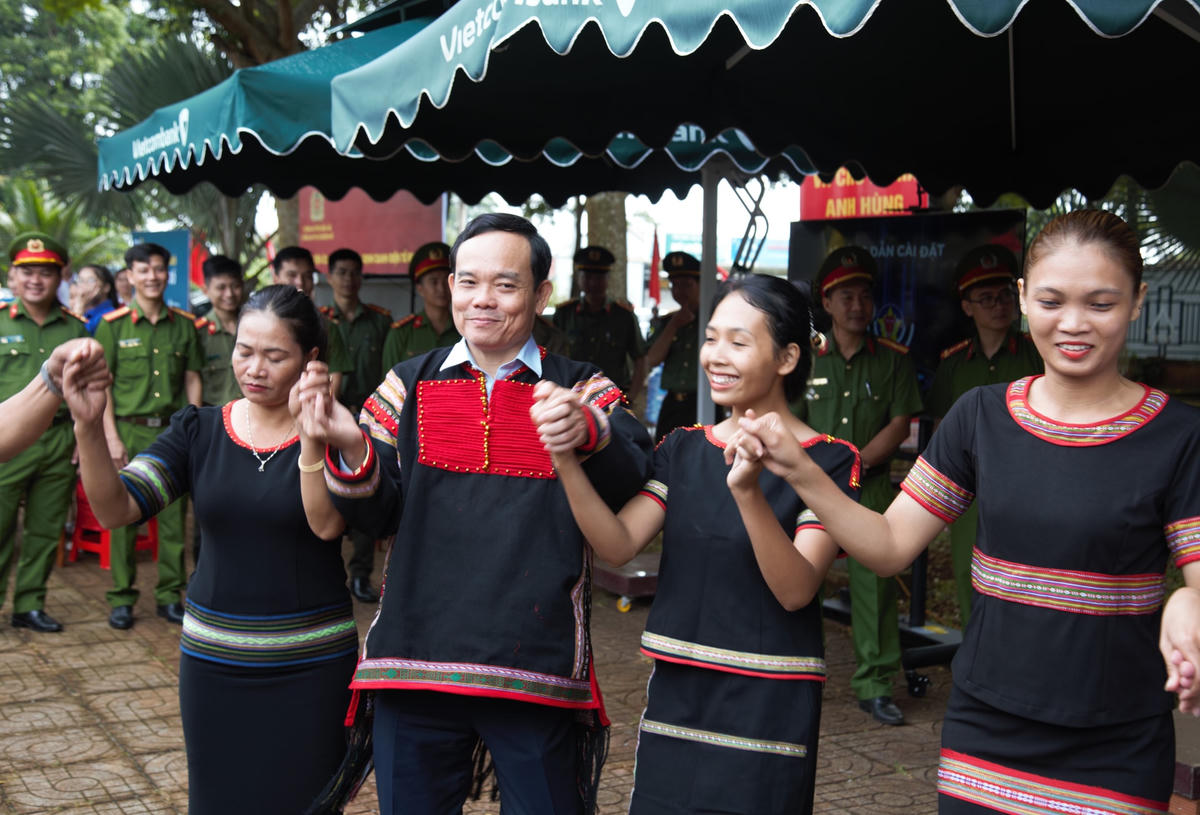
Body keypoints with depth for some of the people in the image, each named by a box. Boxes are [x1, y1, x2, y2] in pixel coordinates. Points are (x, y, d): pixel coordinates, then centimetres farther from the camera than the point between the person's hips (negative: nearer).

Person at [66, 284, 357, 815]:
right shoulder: (199, 431, 2)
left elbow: (327, 524, -22)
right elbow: (114, 509, -9)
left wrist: (312, 436, -33)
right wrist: (89, 428, -24)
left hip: (309, 667, -3)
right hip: (211, 657, 3)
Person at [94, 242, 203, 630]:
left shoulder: (184, 324, 8)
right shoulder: (113, 325, 0)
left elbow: (193, 380, 12)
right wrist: (112, 438, -8)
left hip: (173, 429, 2)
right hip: (129, 429, -2)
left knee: (174, 515, 4)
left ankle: (169, 595, 16)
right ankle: (121, 598, 11)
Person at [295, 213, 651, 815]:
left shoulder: (582, 391, 4)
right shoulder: (408, 385, 10)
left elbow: (632, 481, -16)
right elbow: (375, 515, 3)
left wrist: (588, 435, -37)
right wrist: (349, 448, -17)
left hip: (538, 671, -2)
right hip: (415, 663, 2)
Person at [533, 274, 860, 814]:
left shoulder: (829, 461, -7)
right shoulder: (683, 449, 7)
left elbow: (796, 590, -17)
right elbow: (618, 544, -6)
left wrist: (748, 492, -31)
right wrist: (566, 460, -19)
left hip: (768, 710, -4)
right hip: (675, 698, 4)